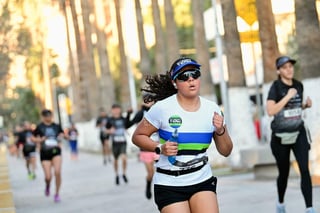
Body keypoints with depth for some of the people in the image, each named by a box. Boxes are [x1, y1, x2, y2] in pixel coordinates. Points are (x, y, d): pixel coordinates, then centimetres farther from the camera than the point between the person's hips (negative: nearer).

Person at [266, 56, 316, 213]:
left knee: (305, 169, -12)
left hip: (298, 133, 3)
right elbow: (270, 111, -23)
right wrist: (288, 96, -25)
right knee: (284, 173, 10)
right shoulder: (276, 87, -11)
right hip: (280, 137, -3)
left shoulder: (299, 85, 4)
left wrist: (306, 105, 0)